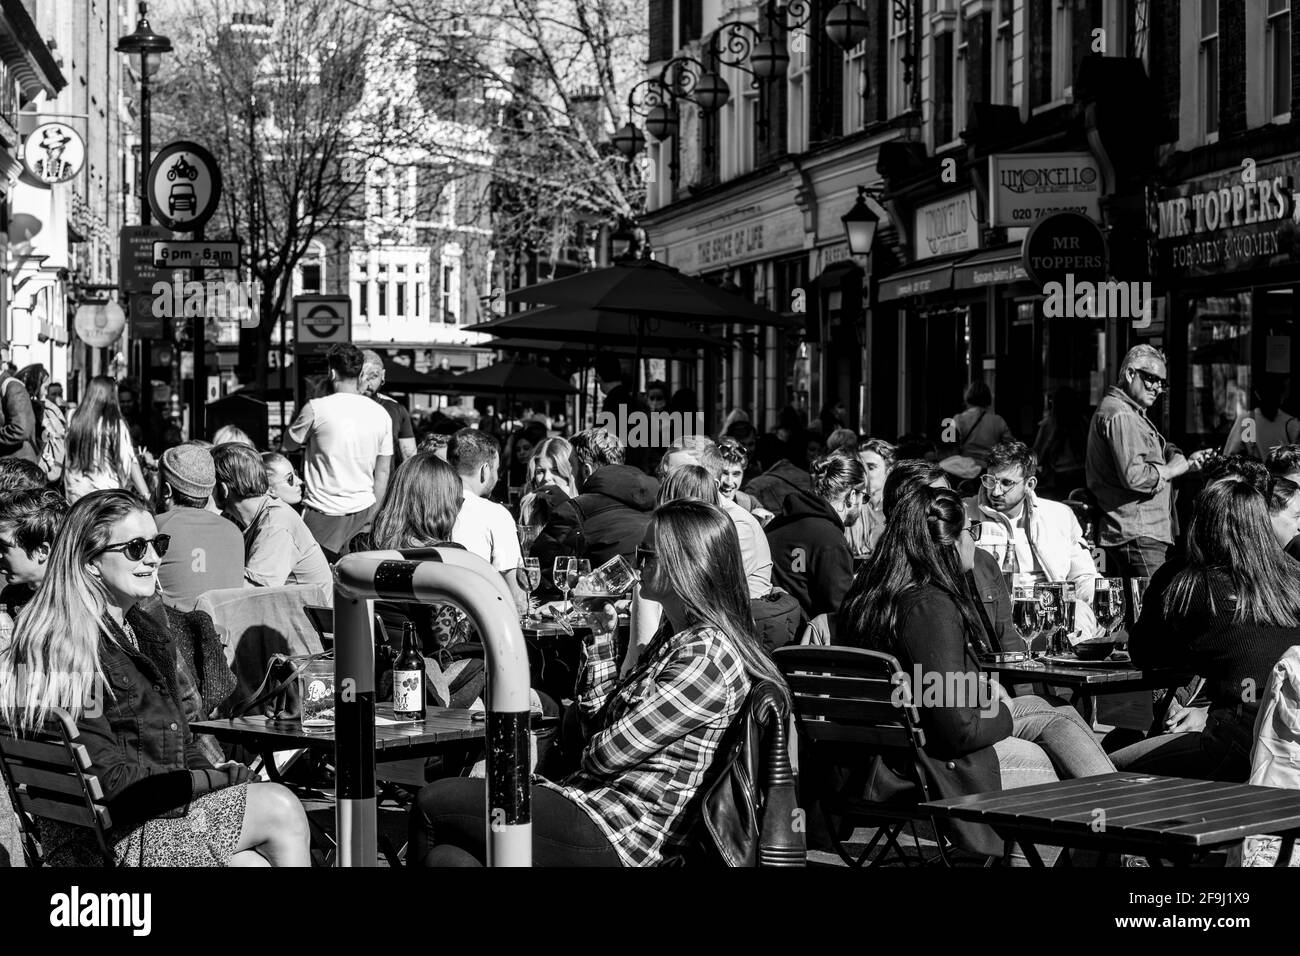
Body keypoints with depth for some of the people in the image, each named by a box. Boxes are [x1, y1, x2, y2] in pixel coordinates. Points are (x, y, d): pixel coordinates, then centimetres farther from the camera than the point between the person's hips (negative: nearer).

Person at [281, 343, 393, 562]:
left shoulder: (316, 409, -11)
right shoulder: (381, 414, 3)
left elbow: (287, 446, 4)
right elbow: (382, 472, 9)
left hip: (324, 513, -4)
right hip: (364, 510, 4)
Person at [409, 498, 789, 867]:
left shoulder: (707, 654, -16)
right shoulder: (671, 638, 15)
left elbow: (609, 753, -15)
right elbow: (597, 723, 16)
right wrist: (602, 633, 11)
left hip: (619, 836, -9)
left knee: (432, 804, -6)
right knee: (445, 855, -6)